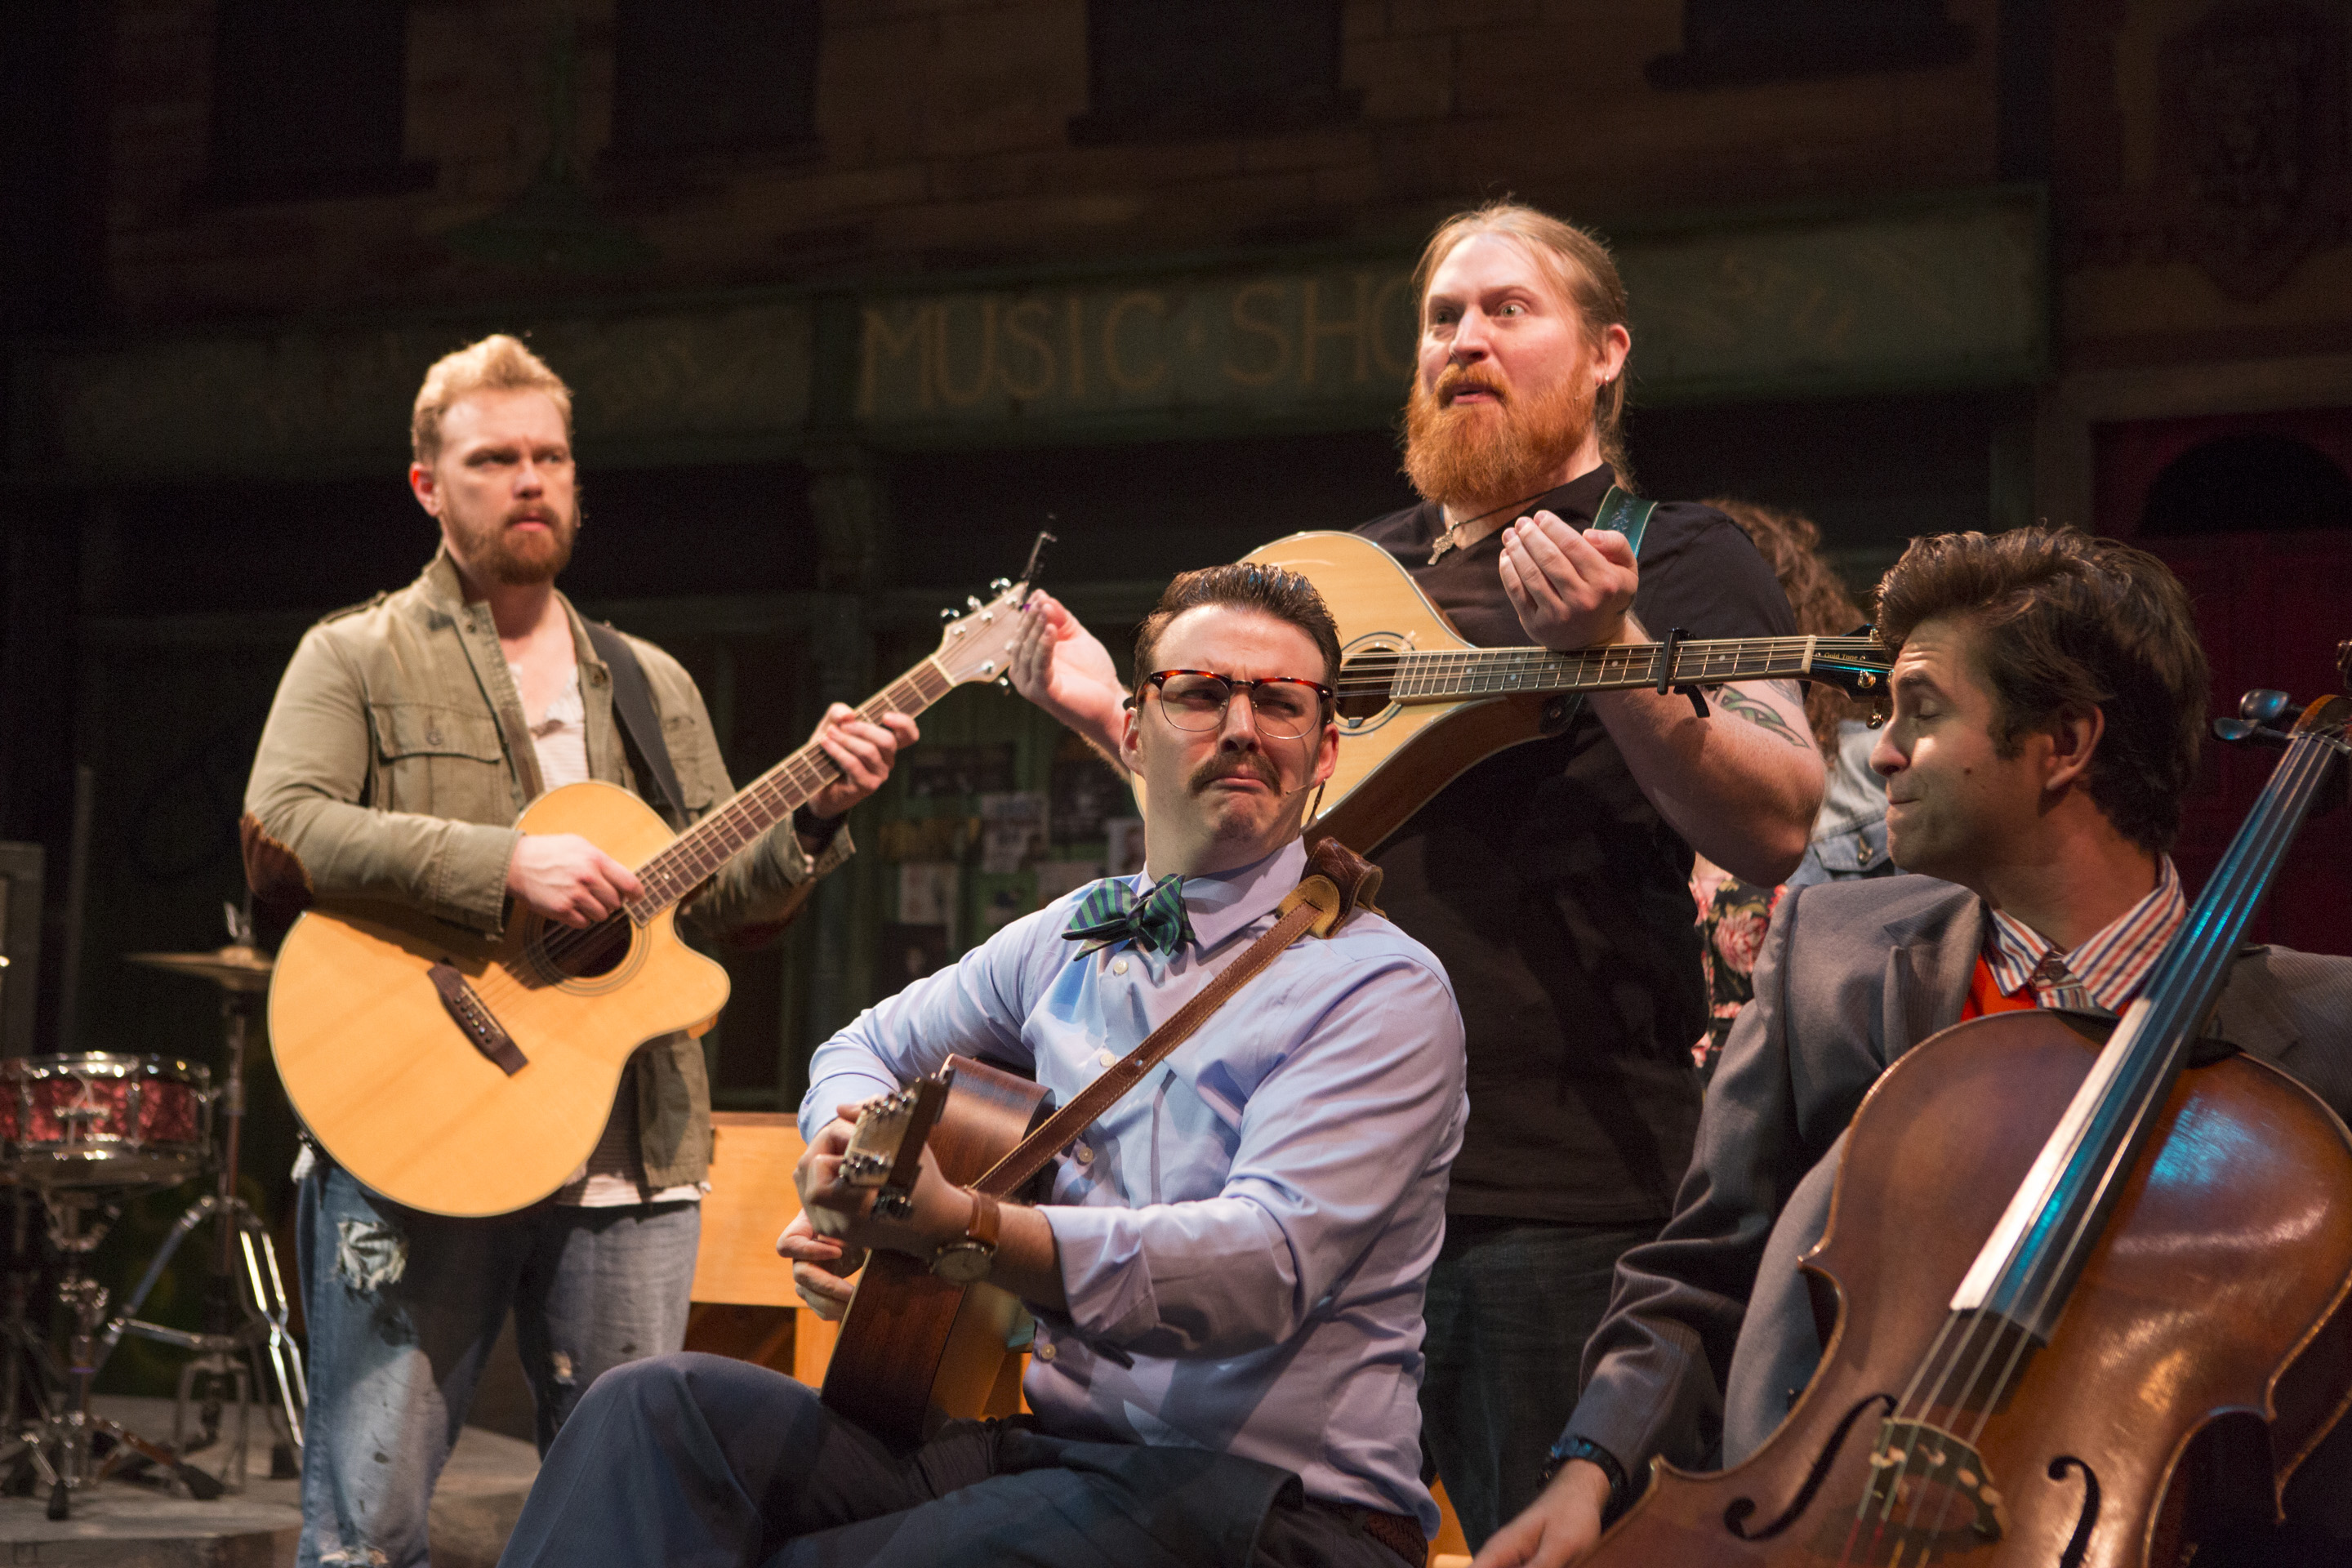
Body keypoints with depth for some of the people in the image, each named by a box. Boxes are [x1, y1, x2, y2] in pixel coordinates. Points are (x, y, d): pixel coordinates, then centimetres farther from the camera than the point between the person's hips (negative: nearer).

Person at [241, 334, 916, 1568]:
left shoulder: (654, 687, 19)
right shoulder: (357, 658, 4)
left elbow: (729, 904, 17)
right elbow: (276, 836, -13)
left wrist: (815, 814, -3)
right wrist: (502, 864, -21)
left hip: (626, 1159, 4)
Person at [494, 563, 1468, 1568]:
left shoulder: (1382, 991, -8)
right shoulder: (1070, 939, 13)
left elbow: (1268, 1261, -23)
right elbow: (868, 1047, 29)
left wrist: (962, 1229, -37)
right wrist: (847, 1181, 2)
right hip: (1049, 1436, 7)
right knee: (660, 1409, -16)